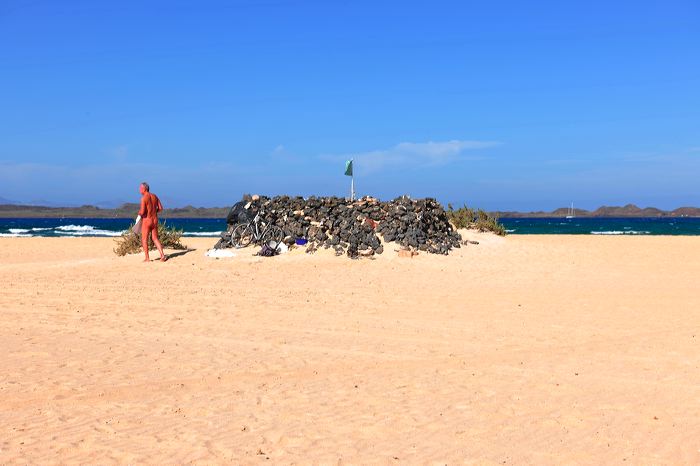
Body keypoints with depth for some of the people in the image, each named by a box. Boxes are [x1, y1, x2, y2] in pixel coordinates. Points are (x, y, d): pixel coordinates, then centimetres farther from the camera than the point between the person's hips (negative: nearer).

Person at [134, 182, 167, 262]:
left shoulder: (144, 198, -16)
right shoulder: (154, 196, 5)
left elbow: (142, 212, -22)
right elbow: (160, 208, 6)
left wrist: (139, 215, -1)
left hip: (146, 220, -6)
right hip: (155, 220, 6)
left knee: (144, 240, 7)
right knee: (155, 239, 15)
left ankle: (147, 258, 6)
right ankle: (162, 255, 3)